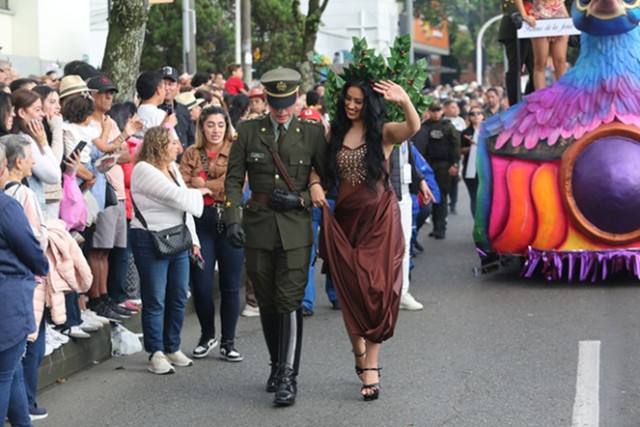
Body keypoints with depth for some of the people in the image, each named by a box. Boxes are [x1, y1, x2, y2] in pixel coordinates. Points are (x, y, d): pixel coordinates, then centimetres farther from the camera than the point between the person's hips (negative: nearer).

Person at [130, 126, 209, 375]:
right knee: (155, 300, -2)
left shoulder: (172, 168, 15)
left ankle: (172, 348, 22)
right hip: (151, 241, -8)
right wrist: (199, 193, 0)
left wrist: (193, 240, 15)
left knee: (178, 298, 10)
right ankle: (156, 353, 6)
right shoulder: (143, 170, -12)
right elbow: (175, 196, -18)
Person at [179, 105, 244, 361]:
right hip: (201, 222, 2)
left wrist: (203, 185, -6)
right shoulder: (191, 154, 11)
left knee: (230, 285, 2)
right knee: (201, 285, 1)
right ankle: (207, 336, 23)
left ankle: (228, 342, 14)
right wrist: (218, 188, -10)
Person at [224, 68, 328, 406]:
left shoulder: (312, 133, 2)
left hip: (296, 228, -2)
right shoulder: (248, 131, 4)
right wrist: (233, 219, -9)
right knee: (267, 303, 10)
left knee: (290, 303, -10)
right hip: (258, 226, 2)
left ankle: (288, 377, -8)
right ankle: (277, 365, 27)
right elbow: (233, 179, 3)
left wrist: (300, 198, -9)